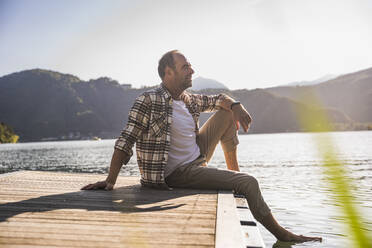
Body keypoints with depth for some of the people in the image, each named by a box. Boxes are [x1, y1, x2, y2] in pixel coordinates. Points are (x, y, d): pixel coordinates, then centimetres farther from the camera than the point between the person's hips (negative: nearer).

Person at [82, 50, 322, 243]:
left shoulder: (189, 100, 5)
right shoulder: (148, 101, -17)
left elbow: (219, 99, 21)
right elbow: (125, 141, -19)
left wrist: (236, 105, -3)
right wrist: (111, 181, -28)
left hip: (198, 157, 9)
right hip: (178, 173, -8)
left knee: (227, 112, 11)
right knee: (248, 182, -17)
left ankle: (233, 168, 15)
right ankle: (280, 233, 1)